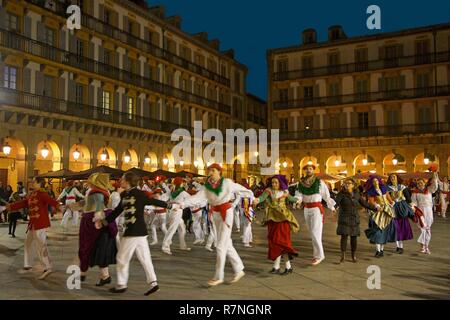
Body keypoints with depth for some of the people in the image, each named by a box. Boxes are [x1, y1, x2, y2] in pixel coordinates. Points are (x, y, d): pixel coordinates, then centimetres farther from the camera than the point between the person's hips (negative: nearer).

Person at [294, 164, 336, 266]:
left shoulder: (319, 182, -7)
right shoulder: (300, 183, 3)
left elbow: (326, 195, -2)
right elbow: (298, 195, -3)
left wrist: (332, 207, 4)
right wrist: (298, 200, -25)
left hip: (317, 208, -5)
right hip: (306, 209, 5)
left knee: (315, 232, -11)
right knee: (312, 233, 13)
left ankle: (319, 255, -4)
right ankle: (317, 253, 24)